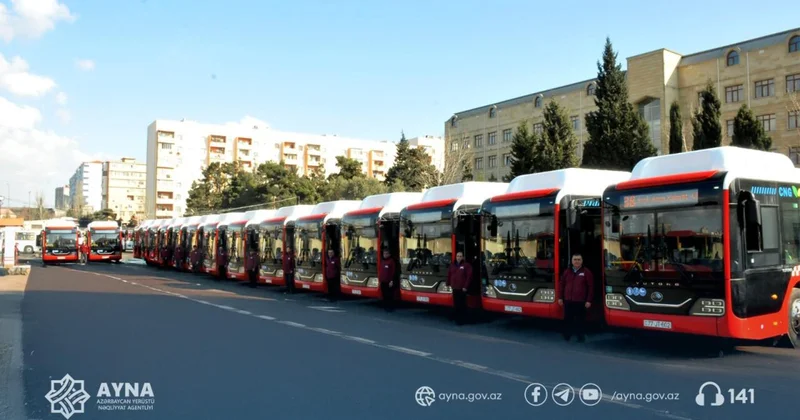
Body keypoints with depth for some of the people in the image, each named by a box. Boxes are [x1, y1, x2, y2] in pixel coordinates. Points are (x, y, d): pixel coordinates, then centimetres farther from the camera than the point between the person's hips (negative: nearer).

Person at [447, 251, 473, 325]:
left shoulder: (466, 265, -5)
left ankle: (462, 320, 1)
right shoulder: (452, 265, 14)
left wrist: (465, 286, -14)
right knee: (456, 304, 9)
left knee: (462, 305, -5)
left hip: (462, 288, -6)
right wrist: (448, 284, 11)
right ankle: (457, 318, 18)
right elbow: (449, 275, 18)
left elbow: (469, 277, -10)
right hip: (454, 288, 6)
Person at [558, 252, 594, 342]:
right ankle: (566, 336, 19)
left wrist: (589, 301, -9)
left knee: (580, 320, 1)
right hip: (568, 301, 4)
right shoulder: (567, 272, 12)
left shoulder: (586, 272, -1)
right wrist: (560, 298, 9)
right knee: (567, 319, 8)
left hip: (580, 302, -4)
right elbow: (562, 285, 15)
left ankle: (581, 337, 11)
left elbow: (591, 287, -4)